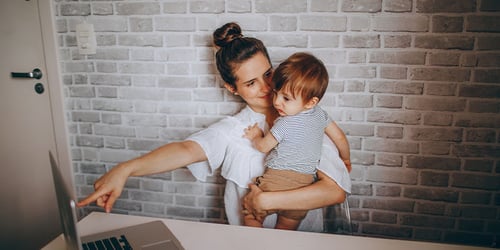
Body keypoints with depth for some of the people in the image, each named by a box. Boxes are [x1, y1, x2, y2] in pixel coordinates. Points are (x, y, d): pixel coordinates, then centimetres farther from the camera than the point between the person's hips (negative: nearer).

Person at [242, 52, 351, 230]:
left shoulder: (285, 124, -15)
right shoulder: (320, 114, 4)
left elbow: (263, 146, 0)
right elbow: (340, 137, 17)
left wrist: (255, 136, 21)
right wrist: (345, 160, 35)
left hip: (277, 181, -7)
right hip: (304, 188, 7)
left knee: (250, 216, 12)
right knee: (286, 231, 19)